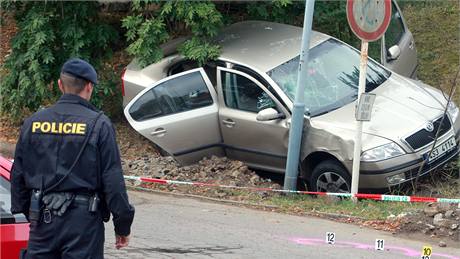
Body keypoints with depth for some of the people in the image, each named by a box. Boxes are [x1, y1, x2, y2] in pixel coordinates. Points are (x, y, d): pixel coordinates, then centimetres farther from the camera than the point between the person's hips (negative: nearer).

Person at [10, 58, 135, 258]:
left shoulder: (32, 123, 6)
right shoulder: (98, 124, -6)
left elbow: (18, 176, 12)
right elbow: (113, 180, -8)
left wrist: (27, 212, 24)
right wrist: (123, 225, 0)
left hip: (43, 219, 4)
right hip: (83, 219, -3)